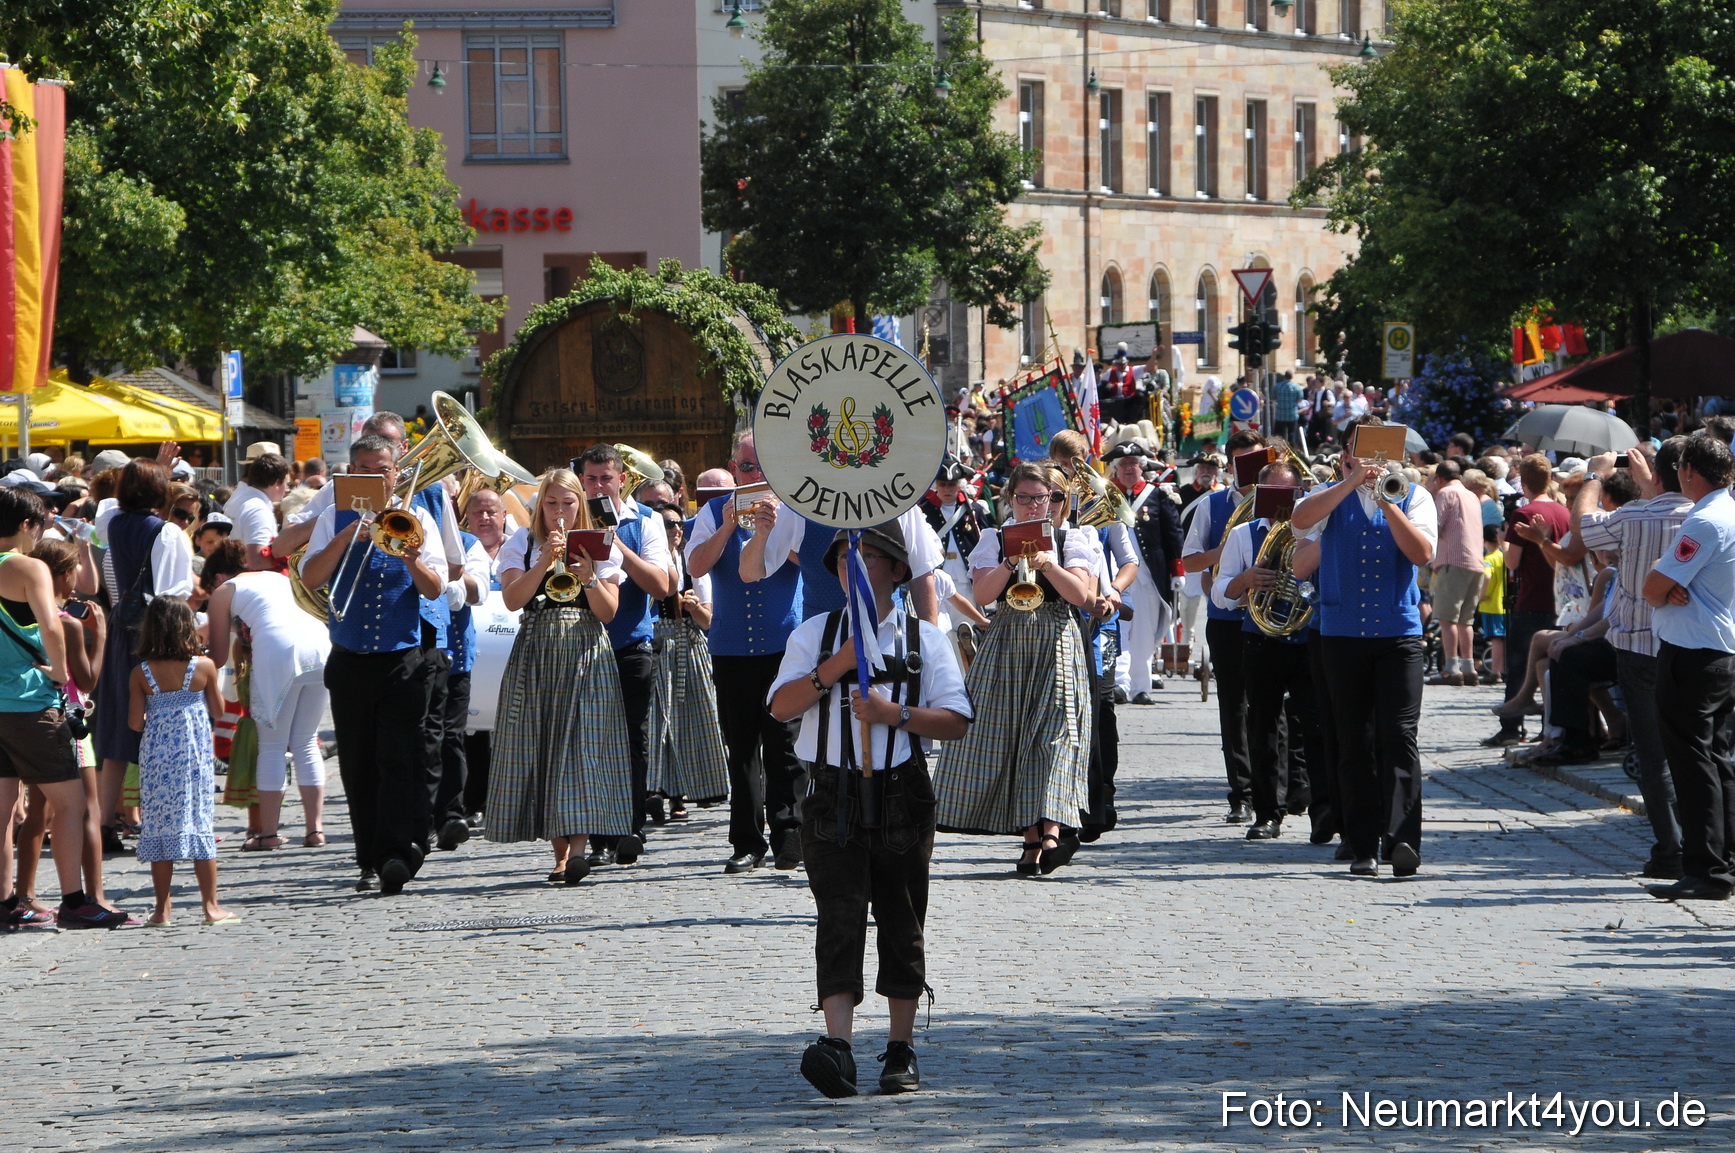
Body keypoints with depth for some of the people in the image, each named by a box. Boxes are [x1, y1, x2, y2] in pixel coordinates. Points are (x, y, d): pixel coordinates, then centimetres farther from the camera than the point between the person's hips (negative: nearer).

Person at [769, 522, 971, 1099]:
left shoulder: (923, 638, 7)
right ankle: (837, 1045, -23)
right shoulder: (814, 634, 10)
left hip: (902, 796, 1)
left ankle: (901, 1049, 16)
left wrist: (894, 714, -12)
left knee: (902, 923, 7)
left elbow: (956, 720, 2)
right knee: (840, 917, -13)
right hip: (833, 795, -1)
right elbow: (781, 705, -1)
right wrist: (837, 667, -12)